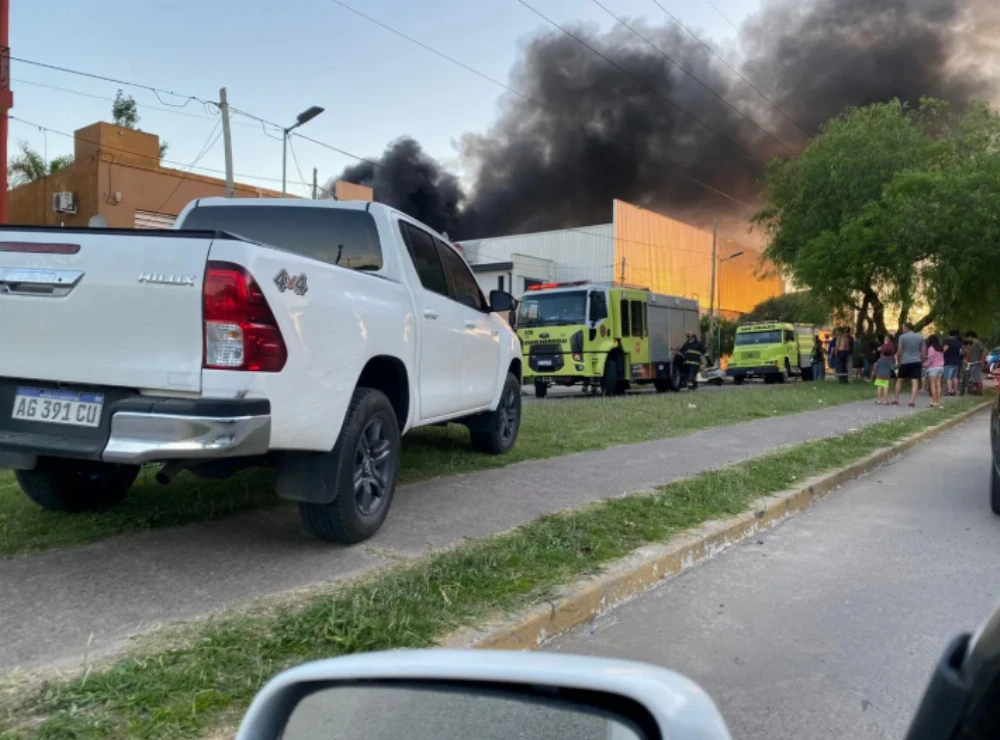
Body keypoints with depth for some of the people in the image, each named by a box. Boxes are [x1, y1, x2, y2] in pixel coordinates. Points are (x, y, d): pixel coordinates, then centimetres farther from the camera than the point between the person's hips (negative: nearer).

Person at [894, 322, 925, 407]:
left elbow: (899, 351, -7)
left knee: (899, 380, 11)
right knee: (915, 382, -2)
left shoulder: (903, 337, -5)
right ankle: (912, 401, -10)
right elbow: (923, 352, 8)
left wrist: (898, 362, 4)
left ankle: (896, 400, 12)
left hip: (905, 362, -2)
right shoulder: (920, 337, 8)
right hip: (917, 362, 2)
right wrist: (922, 363, 15)